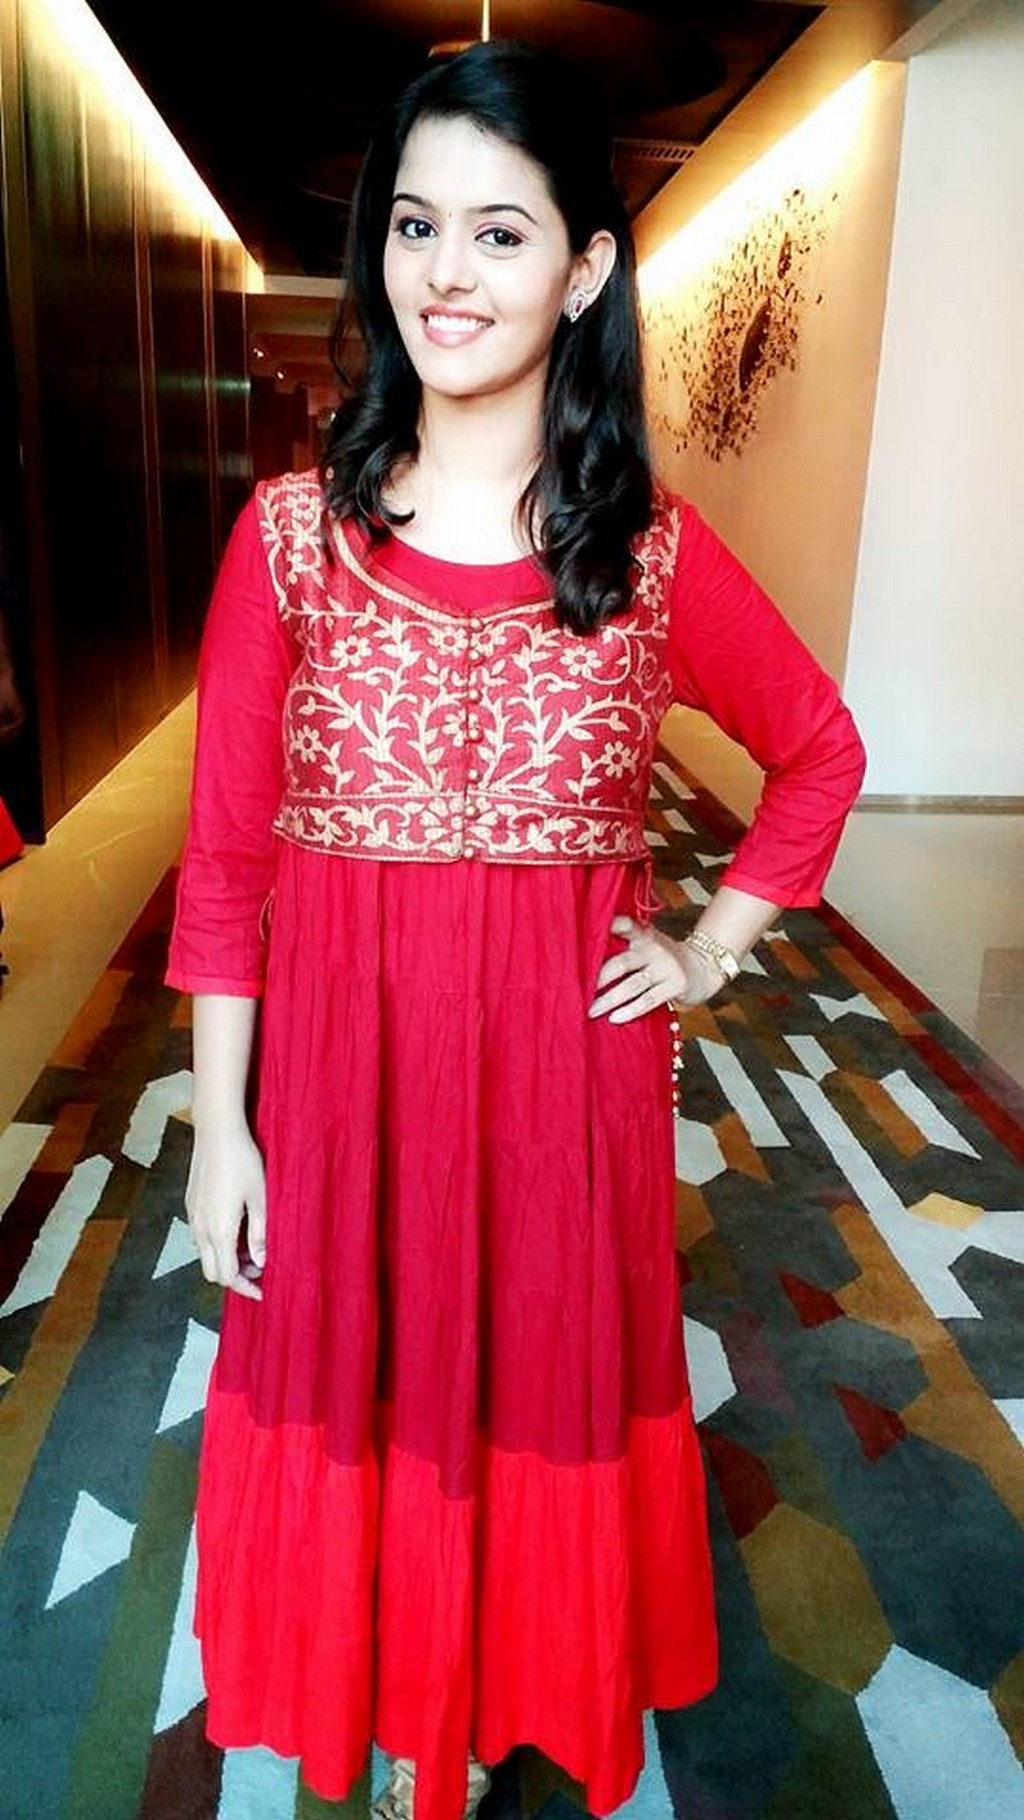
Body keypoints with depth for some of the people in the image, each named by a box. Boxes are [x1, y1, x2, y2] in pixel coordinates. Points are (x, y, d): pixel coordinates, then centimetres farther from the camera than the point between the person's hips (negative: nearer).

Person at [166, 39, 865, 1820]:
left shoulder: (656, 554, -3)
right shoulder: (293, 529, -4)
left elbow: (822, 753, 11)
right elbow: (223, 853, -3)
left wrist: (708, 954, 3)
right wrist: (220, 1123, -4)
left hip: (562, 1068, 0)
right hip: (340, 1068, 1)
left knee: (541, 1390, 17)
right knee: (357, 1390, 16)